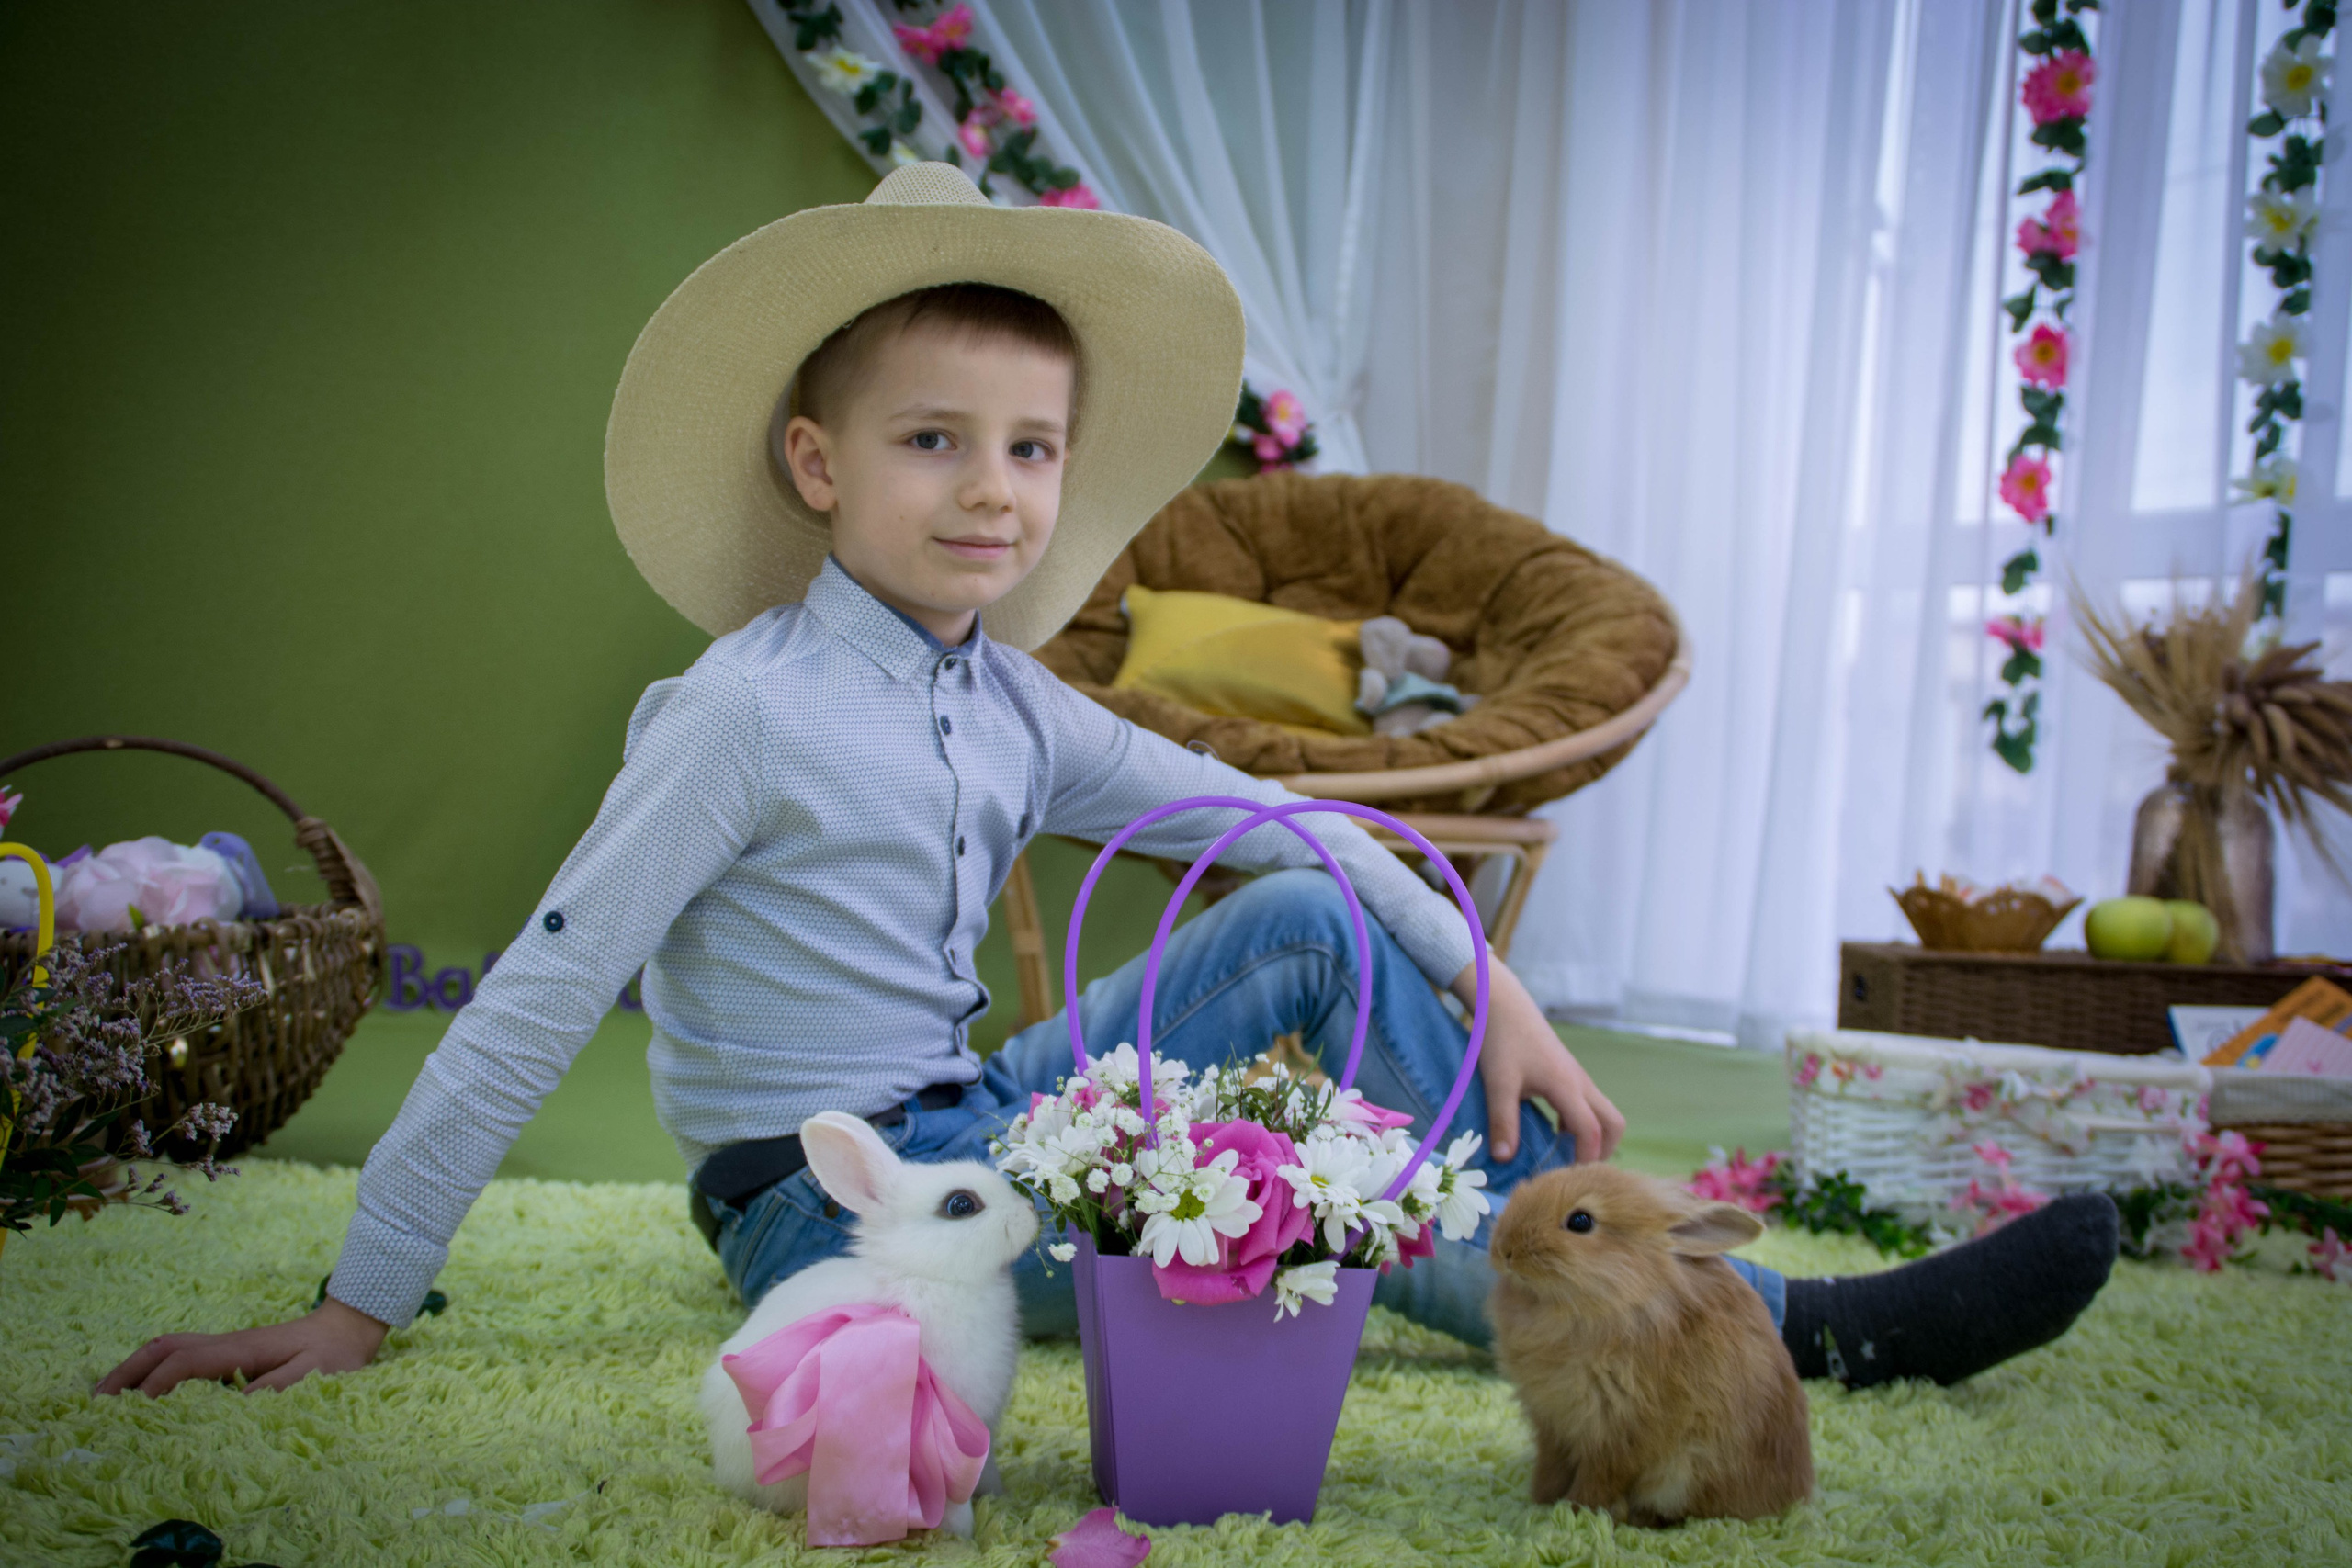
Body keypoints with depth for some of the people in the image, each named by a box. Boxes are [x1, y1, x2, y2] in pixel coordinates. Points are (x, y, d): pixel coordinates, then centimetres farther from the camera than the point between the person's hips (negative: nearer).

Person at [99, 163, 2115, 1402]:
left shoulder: (1008, 703, 3)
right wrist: (359, 1307, -19)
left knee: (1314, 922, -4)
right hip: (826, 1208, -7)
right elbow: (534, 1004, -19)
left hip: (964, 1131, 7)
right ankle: (1776, 1325, -8)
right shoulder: (749, 713, -18)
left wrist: (1487, 981, -4)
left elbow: (1268, 814, 6)